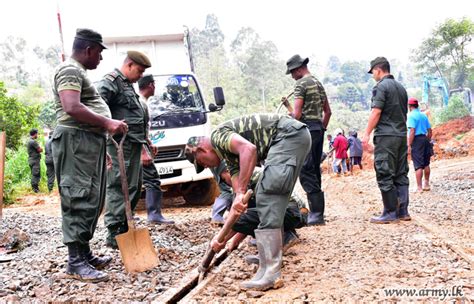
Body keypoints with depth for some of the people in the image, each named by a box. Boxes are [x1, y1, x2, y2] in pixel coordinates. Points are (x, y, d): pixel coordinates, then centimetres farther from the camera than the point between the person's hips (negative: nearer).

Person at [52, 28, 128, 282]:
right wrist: (107, 122, -21)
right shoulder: (70, 70, -8)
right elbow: (72, 108, -23)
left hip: (89, 142, 11)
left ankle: (85, 254, 19)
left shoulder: (78, 72, 25)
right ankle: (76, 262, -8)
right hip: (76, 140, -11)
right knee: (79, 201, -11)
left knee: (91, 201, 12)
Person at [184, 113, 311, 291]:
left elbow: (249, 148, -25)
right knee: (270, 198, 21)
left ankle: (270, 273, -17)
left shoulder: (218, 135, -2)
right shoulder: (229, 155, 23)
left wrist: (241, 193, -24)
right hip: (295, 137, 11)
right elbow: (238, 198, 18)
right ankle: (270, 254, 32)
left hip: (289, 133, -11)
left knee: (267, 197, -15)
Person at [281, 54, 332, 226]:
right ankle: (317, 212, 17)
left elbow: (297, 114, -16)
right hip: (318, 128, 9)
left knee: (306, 172, -9)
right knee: (315, 170, 12)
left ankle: (317, 213, -12)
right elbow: (328, 111, 22)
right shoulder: (318, 83, 19)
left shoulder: (301, 84, -8)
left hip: (306, 128, -9)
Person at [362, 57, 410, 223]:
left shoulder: (381, 86, -8)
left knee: (385, 176, -4)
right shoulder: (401, 87, 17)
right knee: (401, 175, 9)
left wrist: (366, 134, -11)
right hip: (402, 136, 8)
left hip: (385, 136, -8)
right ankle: (403, 211, 11)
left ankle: (390, 213, -3)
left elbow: (376, 112, -15)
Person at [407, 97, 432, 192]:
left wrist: (409, 145, -17)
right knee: (426, 164, 14)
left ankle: (419, 187, -4)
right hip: (425, 139, 7)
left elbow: (412, 131, -18)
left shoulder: (411, 116, -10)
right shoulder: (424, 115, 13)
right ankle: (426, 184, 23)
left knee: (418, 165, -5)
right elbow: (429, 130, 14)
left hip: (416, 140, -7)